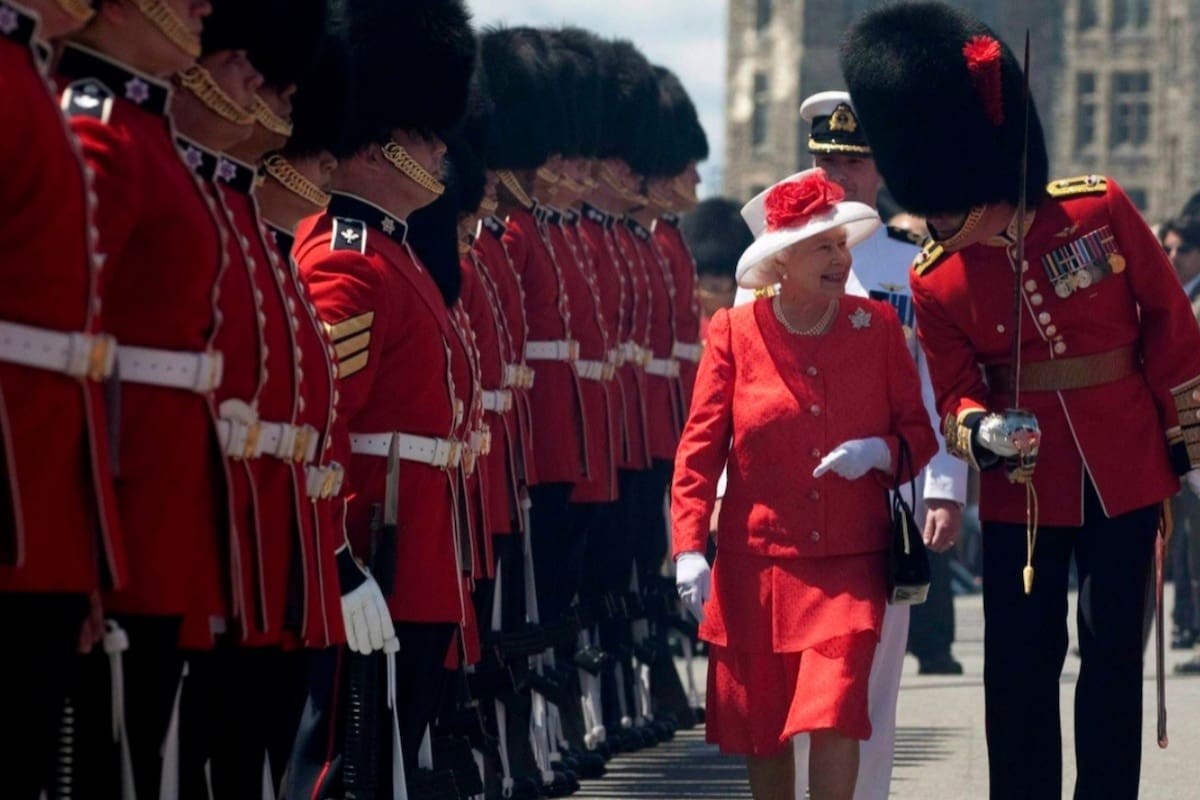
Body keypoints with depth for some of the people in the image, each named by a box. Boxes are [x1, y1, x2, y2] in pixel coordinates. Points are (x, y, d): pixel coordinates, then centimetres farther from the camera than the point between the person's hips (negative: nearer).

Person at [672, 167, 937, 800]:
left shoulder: (877, 327, 3)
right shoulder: (734, 333, -1)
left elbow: (920, 433, 8)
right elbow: (699, 449, -1)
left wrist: (881, 453, -15)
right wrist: (689, 549, -11)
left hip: (849, 564, 0)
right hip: (757, 566, 0)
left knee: (835, 714, -15)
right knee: (760, 730, 8)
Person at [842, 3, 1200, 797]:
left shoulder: (1098, 208, -11)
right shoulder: (935, 280, -8)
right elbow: (955, 388, -2)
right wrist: (981, 431, -26)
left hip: (1124, 470, -1)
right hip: (1025, 486, 1)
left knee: (1113, 651, 2)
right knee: (1020, 664, 3)